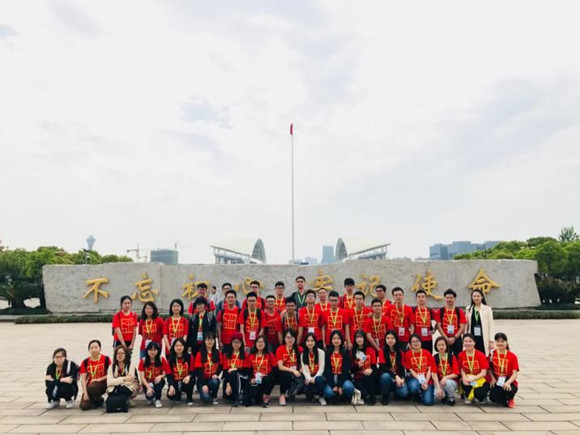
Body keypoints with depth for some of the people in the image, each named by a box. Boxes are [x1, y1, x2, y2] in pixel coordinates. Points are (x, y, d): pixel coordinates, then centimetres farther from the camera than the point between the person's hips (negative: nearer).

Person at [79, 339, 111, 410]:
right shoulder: (85, 362, 0)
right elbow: (83, 379, -3)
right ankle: (94, 401, 17)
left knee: (92, 386, -35)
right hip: (89, 385, 3)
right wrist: (85, 393, -12)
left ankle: (99, 400, -5)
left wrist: (99, 379, -20)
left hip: (102, 384, -3)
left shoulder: (106, 359, -7)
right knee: (84, 406, -17)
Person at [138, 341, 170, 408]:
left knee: (159, 380, -35)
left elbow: (164, 374, -9)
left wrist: (160, 376, -33)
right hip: (147, 383, 0)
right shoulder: (143, 361, -9)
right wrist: (148, 387, -27)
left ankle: (158, 400, -12)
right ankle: (149, 397, 9)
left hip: (158, 382, 1)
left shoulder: (162, 360, -8)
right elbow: (142, 377, -13)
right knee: (149, 394, -32)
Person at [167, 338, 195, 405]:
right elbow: (169, 374, -6)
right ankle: (178, 393, 16)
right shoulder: (171, 359, -5)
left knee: (189, 382, -36)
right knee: (170, 395, -25)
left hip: (186, 380, -1)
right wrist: (171, 386, -22)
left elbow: (193, 371, -7)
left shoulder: (189, 357, -8)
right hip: (175, 382, 1)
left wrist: (188, 376, -30)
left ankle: (189, 398, -3)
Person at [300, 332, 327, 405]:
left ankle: (321, 397, -9)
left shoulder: (321, 352, -5)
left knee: (318, 379, -38)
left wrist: (314, 378, -22)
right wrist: (309, 379, -21)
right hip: (309, 377, 1)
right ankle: (313, 394, 14)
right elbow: (304, 370, -4)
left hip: (318, 375, -1)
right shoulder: (303, 354, 3)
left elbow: (321, 368, -9)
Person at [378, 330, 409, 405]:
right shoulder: (382, 351, -8)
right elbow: (383, 367, -15)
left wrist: (402, 379, -18)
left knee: (404, 393, -27)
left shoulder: (400, 352, 2)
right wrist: (395, 376, -26)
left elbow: (402, 367, 1)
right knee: (385, 376, -38)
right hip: (387, 375, -2)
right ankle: (385, 397, -11)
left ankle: (396, 392, 14)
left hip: (398, 377, 2)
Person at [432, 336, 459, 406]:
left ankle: (451, 398, -4)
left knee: (447, 383, -36)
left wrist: (445, 377, -25)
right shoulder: (435, 358, -5)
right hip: (439, 382, 0)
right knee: (437, 394, -31)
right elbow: (434, 374, -11)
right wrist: (438, 388, -22)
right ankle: (444, 396, 8)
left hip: (452, 381, 0)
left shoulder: (452, 357, -7)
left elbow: (456, 374, -8)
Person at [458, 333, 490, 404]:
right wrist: (464, 378, -19)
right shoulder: (461, 355, -3)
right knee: (464, 382, -34)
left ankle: (483, 396, 10)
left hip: (480, 380, -2)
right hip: (468, 379, 2)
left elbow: (484, 373, -14)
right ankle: (469, 397, 1)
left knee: (479, 393, -32)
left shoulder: (481, 355, -12)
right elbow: (461, 369, 2)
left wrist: (473, 379, -27)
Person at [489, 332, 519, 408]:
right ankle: (506, 402, 10)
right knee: (493, 398, -26)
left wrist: (508, 382, -28)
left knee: (507, 390, -37)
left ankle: (511, 399, 3)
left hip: (509, 382, -1)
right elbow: (490, 368, 8)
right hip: (496, 382, 1)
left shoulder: (512, 356, -5)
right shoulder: (492, 354, 2)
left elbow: (515, 373, -11)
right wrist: (493, 378, -11)